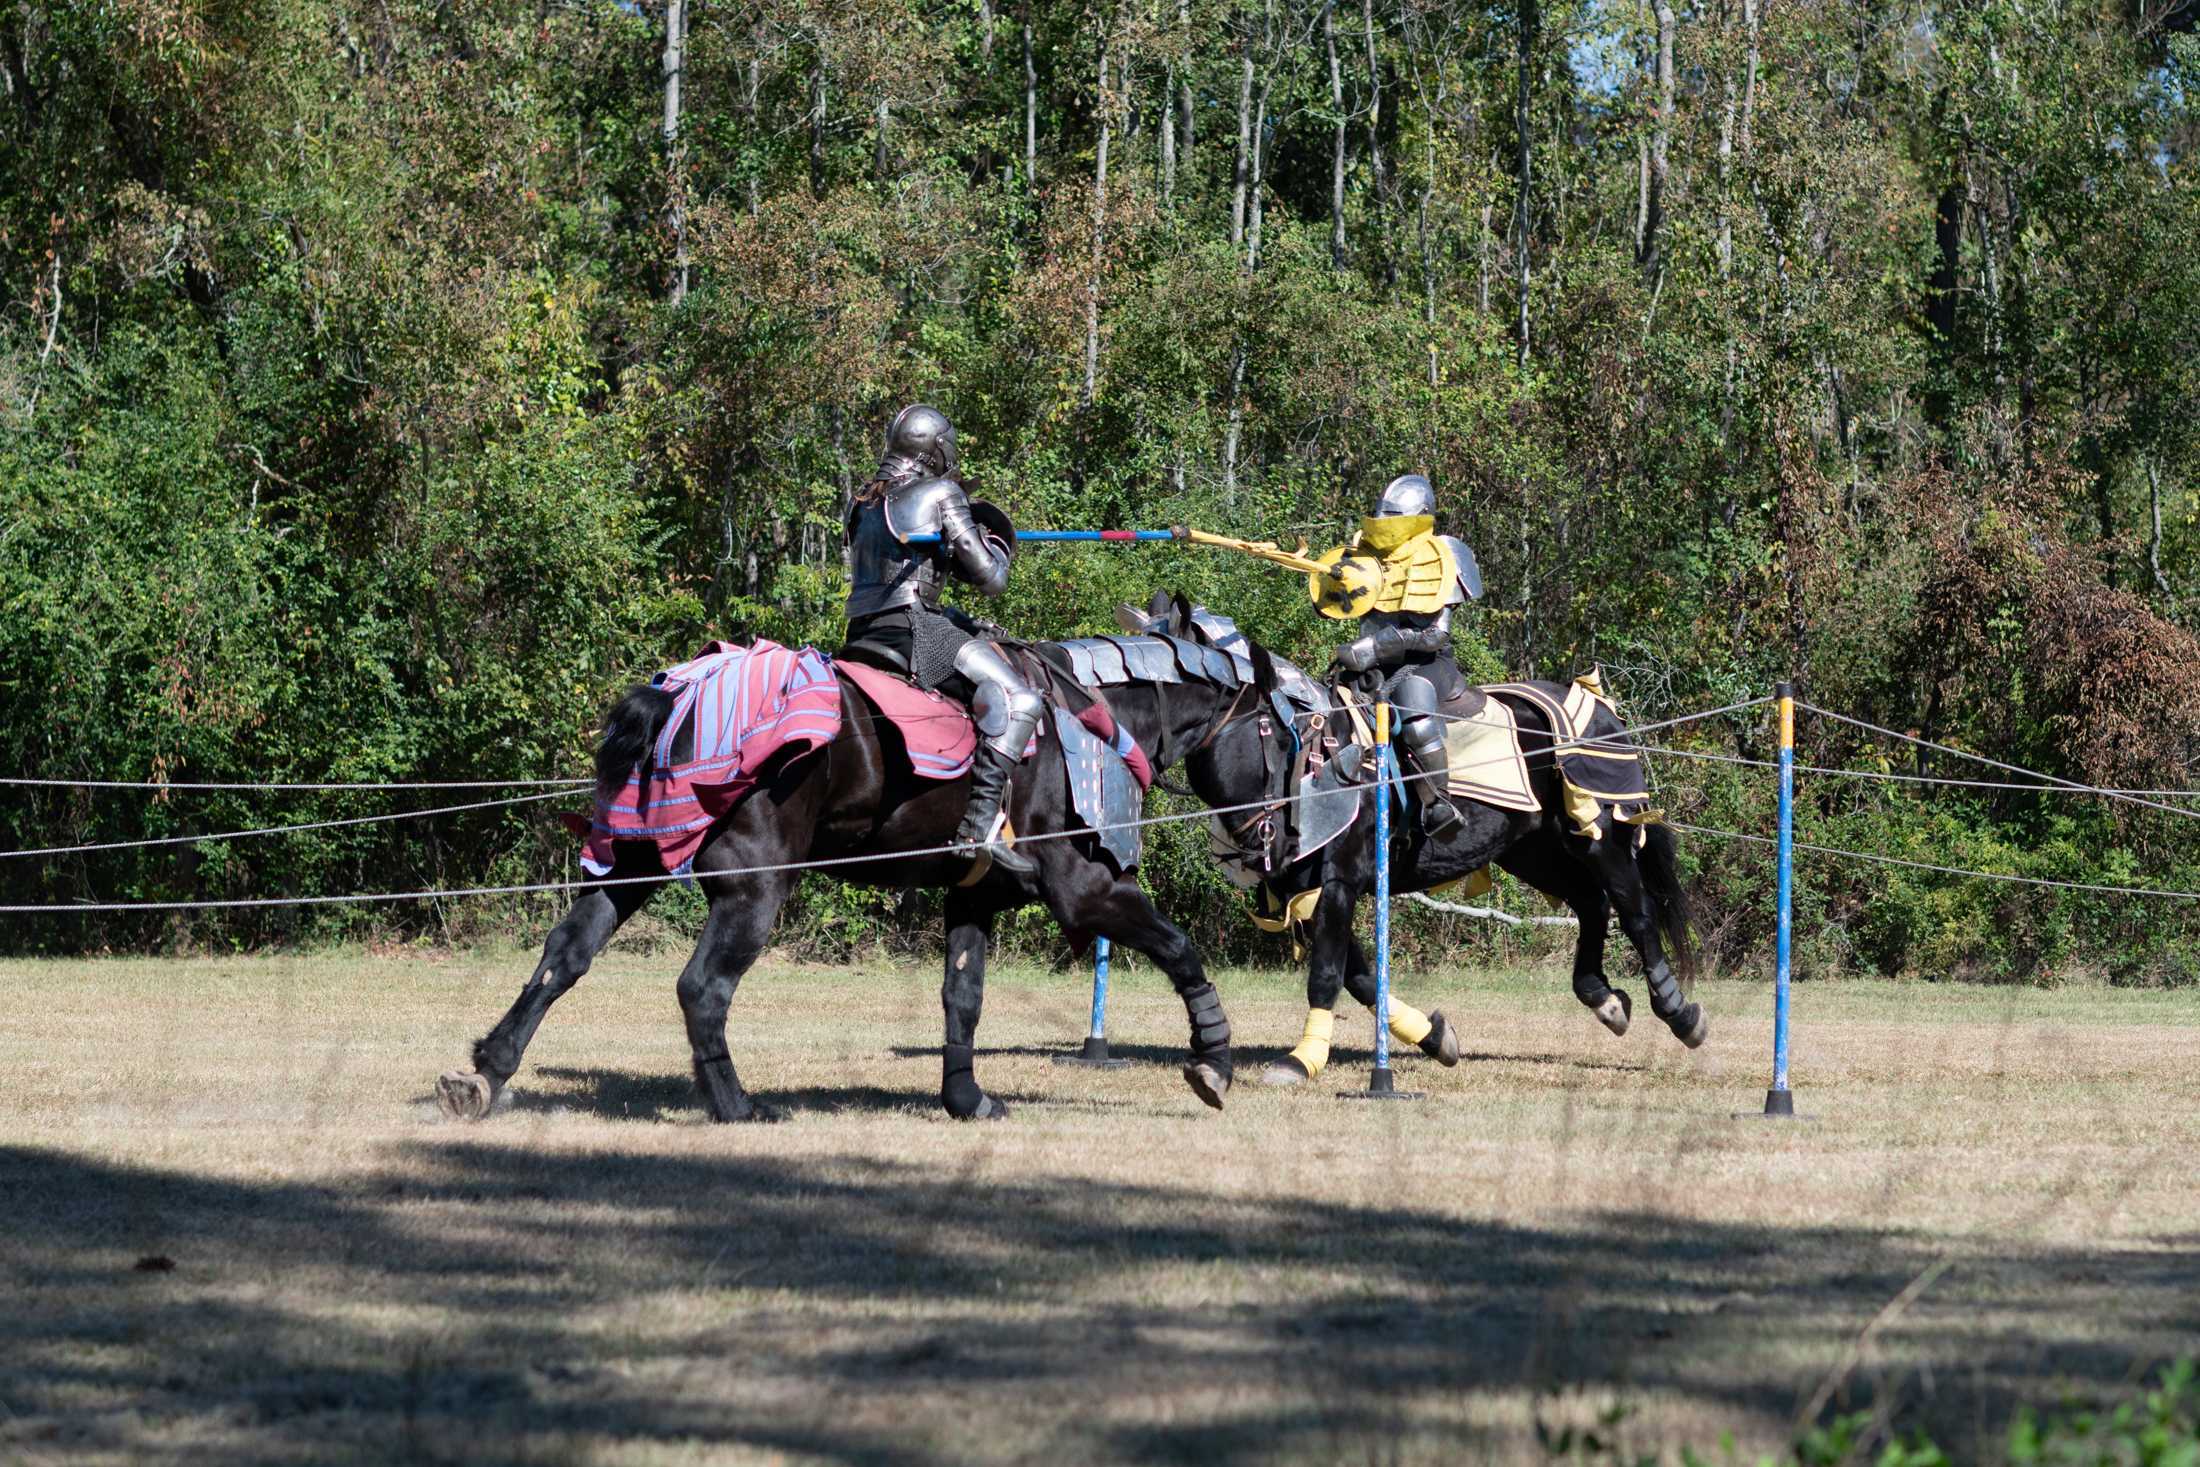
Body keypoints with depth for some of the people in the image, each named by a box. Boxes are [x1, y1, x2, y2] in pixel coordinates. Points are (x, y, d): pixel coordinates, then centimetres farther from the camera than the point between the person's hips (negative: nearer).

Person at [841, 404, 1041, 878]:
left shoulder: (863, 502, 19)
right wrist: (996, 548, 16)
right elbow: (990, 580, -6)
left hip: (861, 634, 8)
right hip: (912, 630, -8)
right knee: (1018, 699, -16)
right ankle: (978, 827, -30)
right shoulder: (941, 494, -3)